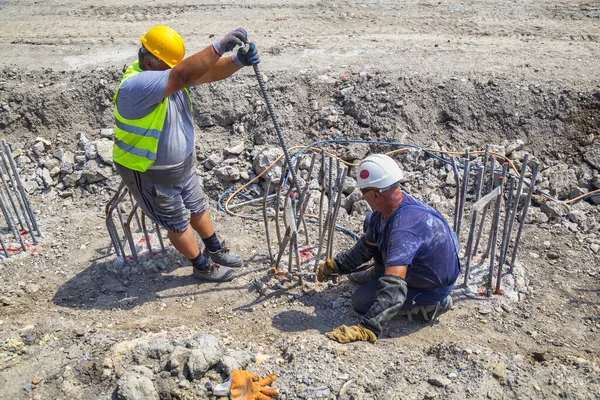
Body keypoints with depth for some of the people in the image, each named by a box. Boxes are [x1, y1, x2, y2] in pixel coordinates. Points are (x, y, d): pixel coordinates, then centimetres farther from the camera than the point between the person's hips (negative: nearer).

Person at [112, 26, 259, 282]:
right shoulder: (136, 86, -32)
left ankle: (215, 250, 46)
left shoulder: (170, 71, -7)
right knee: (178, 223, 11)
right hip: (150, 174, -8)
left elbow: (211, 73, -17)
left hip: (183, 163, 8)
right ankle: (203, 267, 32)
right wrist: (220, 46, -47)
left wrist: (238, 61, -37)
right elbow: (183, 76, -46)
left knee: (197, 208, 24)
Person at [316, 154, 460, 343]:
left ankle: (430, 303, 1)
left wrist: (367, 329, -51)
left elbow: (393, 289, -48)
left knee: (360, 302, -6)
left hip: (435, 284, -8)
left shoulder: (403, 230, -42)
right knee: (372, 223, 10)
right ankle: (378, 273, 29)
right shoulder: (389, 207, -13)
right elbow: (368, 245, 5)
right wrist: (335, 265, 9)